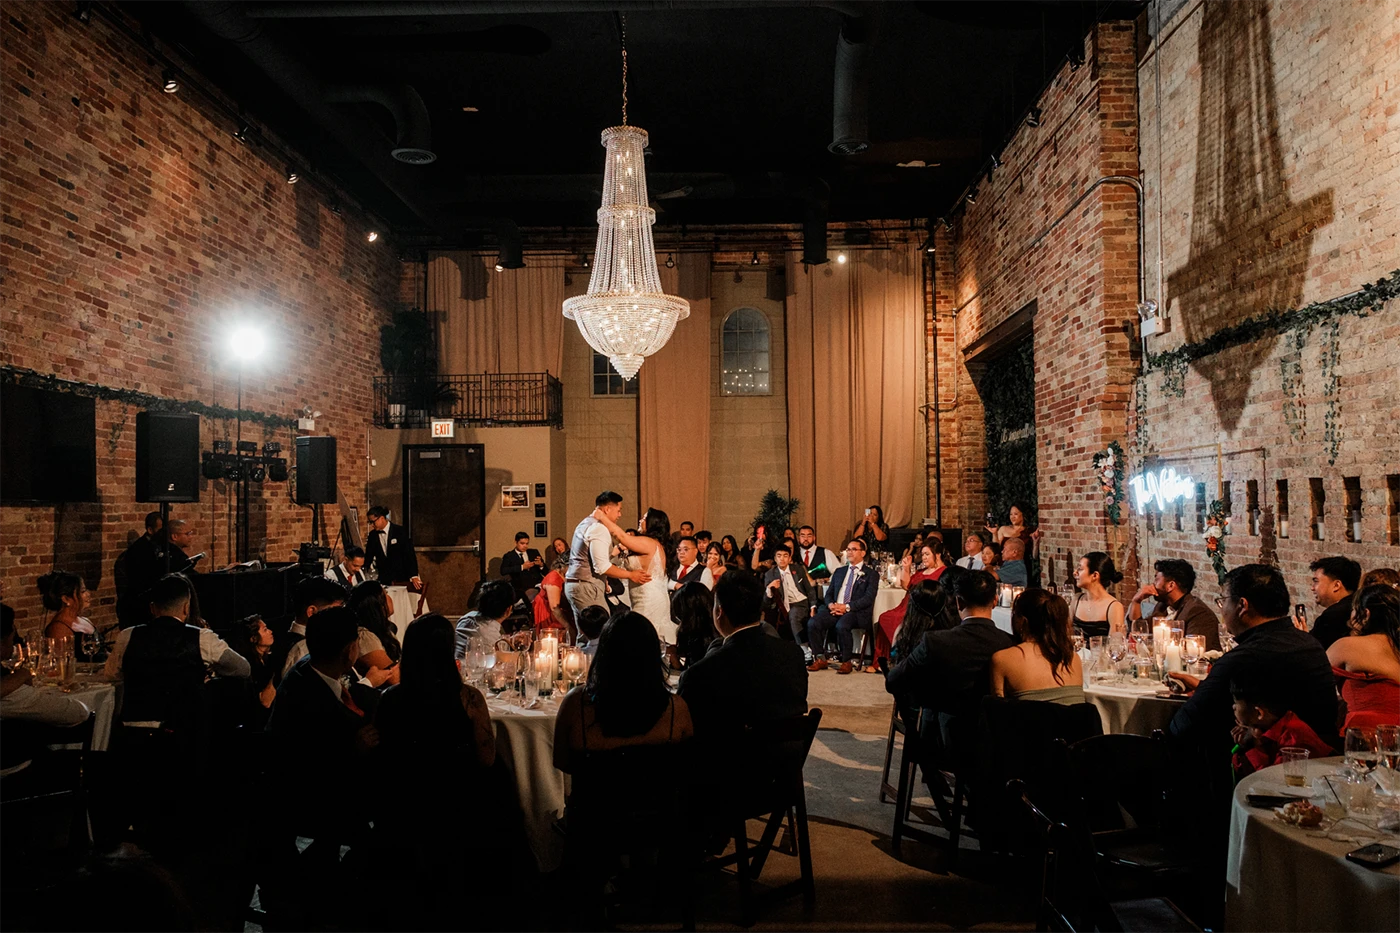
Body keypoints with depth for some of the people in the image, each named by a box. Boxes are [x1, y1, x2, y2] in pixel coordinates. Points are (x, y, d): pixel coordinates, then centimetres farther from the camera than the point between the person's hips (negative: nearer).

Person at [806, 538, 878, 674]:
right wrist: (830, 605, -5)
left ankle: (846, 662, -18)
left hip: (856, 612, -5)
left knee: (841, 626, -37)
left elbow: (868, 598, -6)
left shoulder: (871, 575, 7)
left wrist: (847, 607, -17)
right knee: (813, 623, -22)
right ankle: (820, 659, -11)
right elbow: (828, 594, 20)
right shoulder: (839, 571, 24)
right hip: (834, 609, 5)